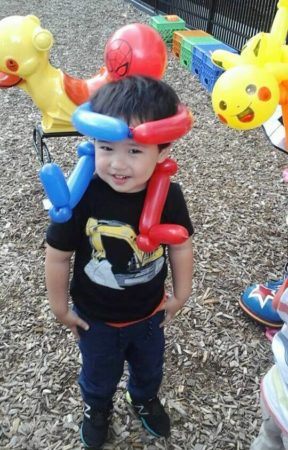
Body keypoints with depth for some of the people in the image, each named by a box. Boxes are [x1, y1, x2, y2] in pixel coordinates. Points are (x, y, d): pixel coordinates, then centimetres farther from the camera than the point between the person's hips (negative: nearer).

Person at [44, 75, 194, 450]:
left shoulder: (168, 194, -24)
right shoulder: (81, 197, -31)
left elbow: (180, 246, -8)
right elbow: (58, 255, -17)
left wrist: (180, 295, 2)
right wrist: (60, 308, -7)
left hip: (150, 312, 2)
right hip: (96, 317, -2)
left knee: (150, 369, 32)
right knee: (99, 375, 28)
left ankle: (145, 400, 66)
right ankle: (97, 408, 63)